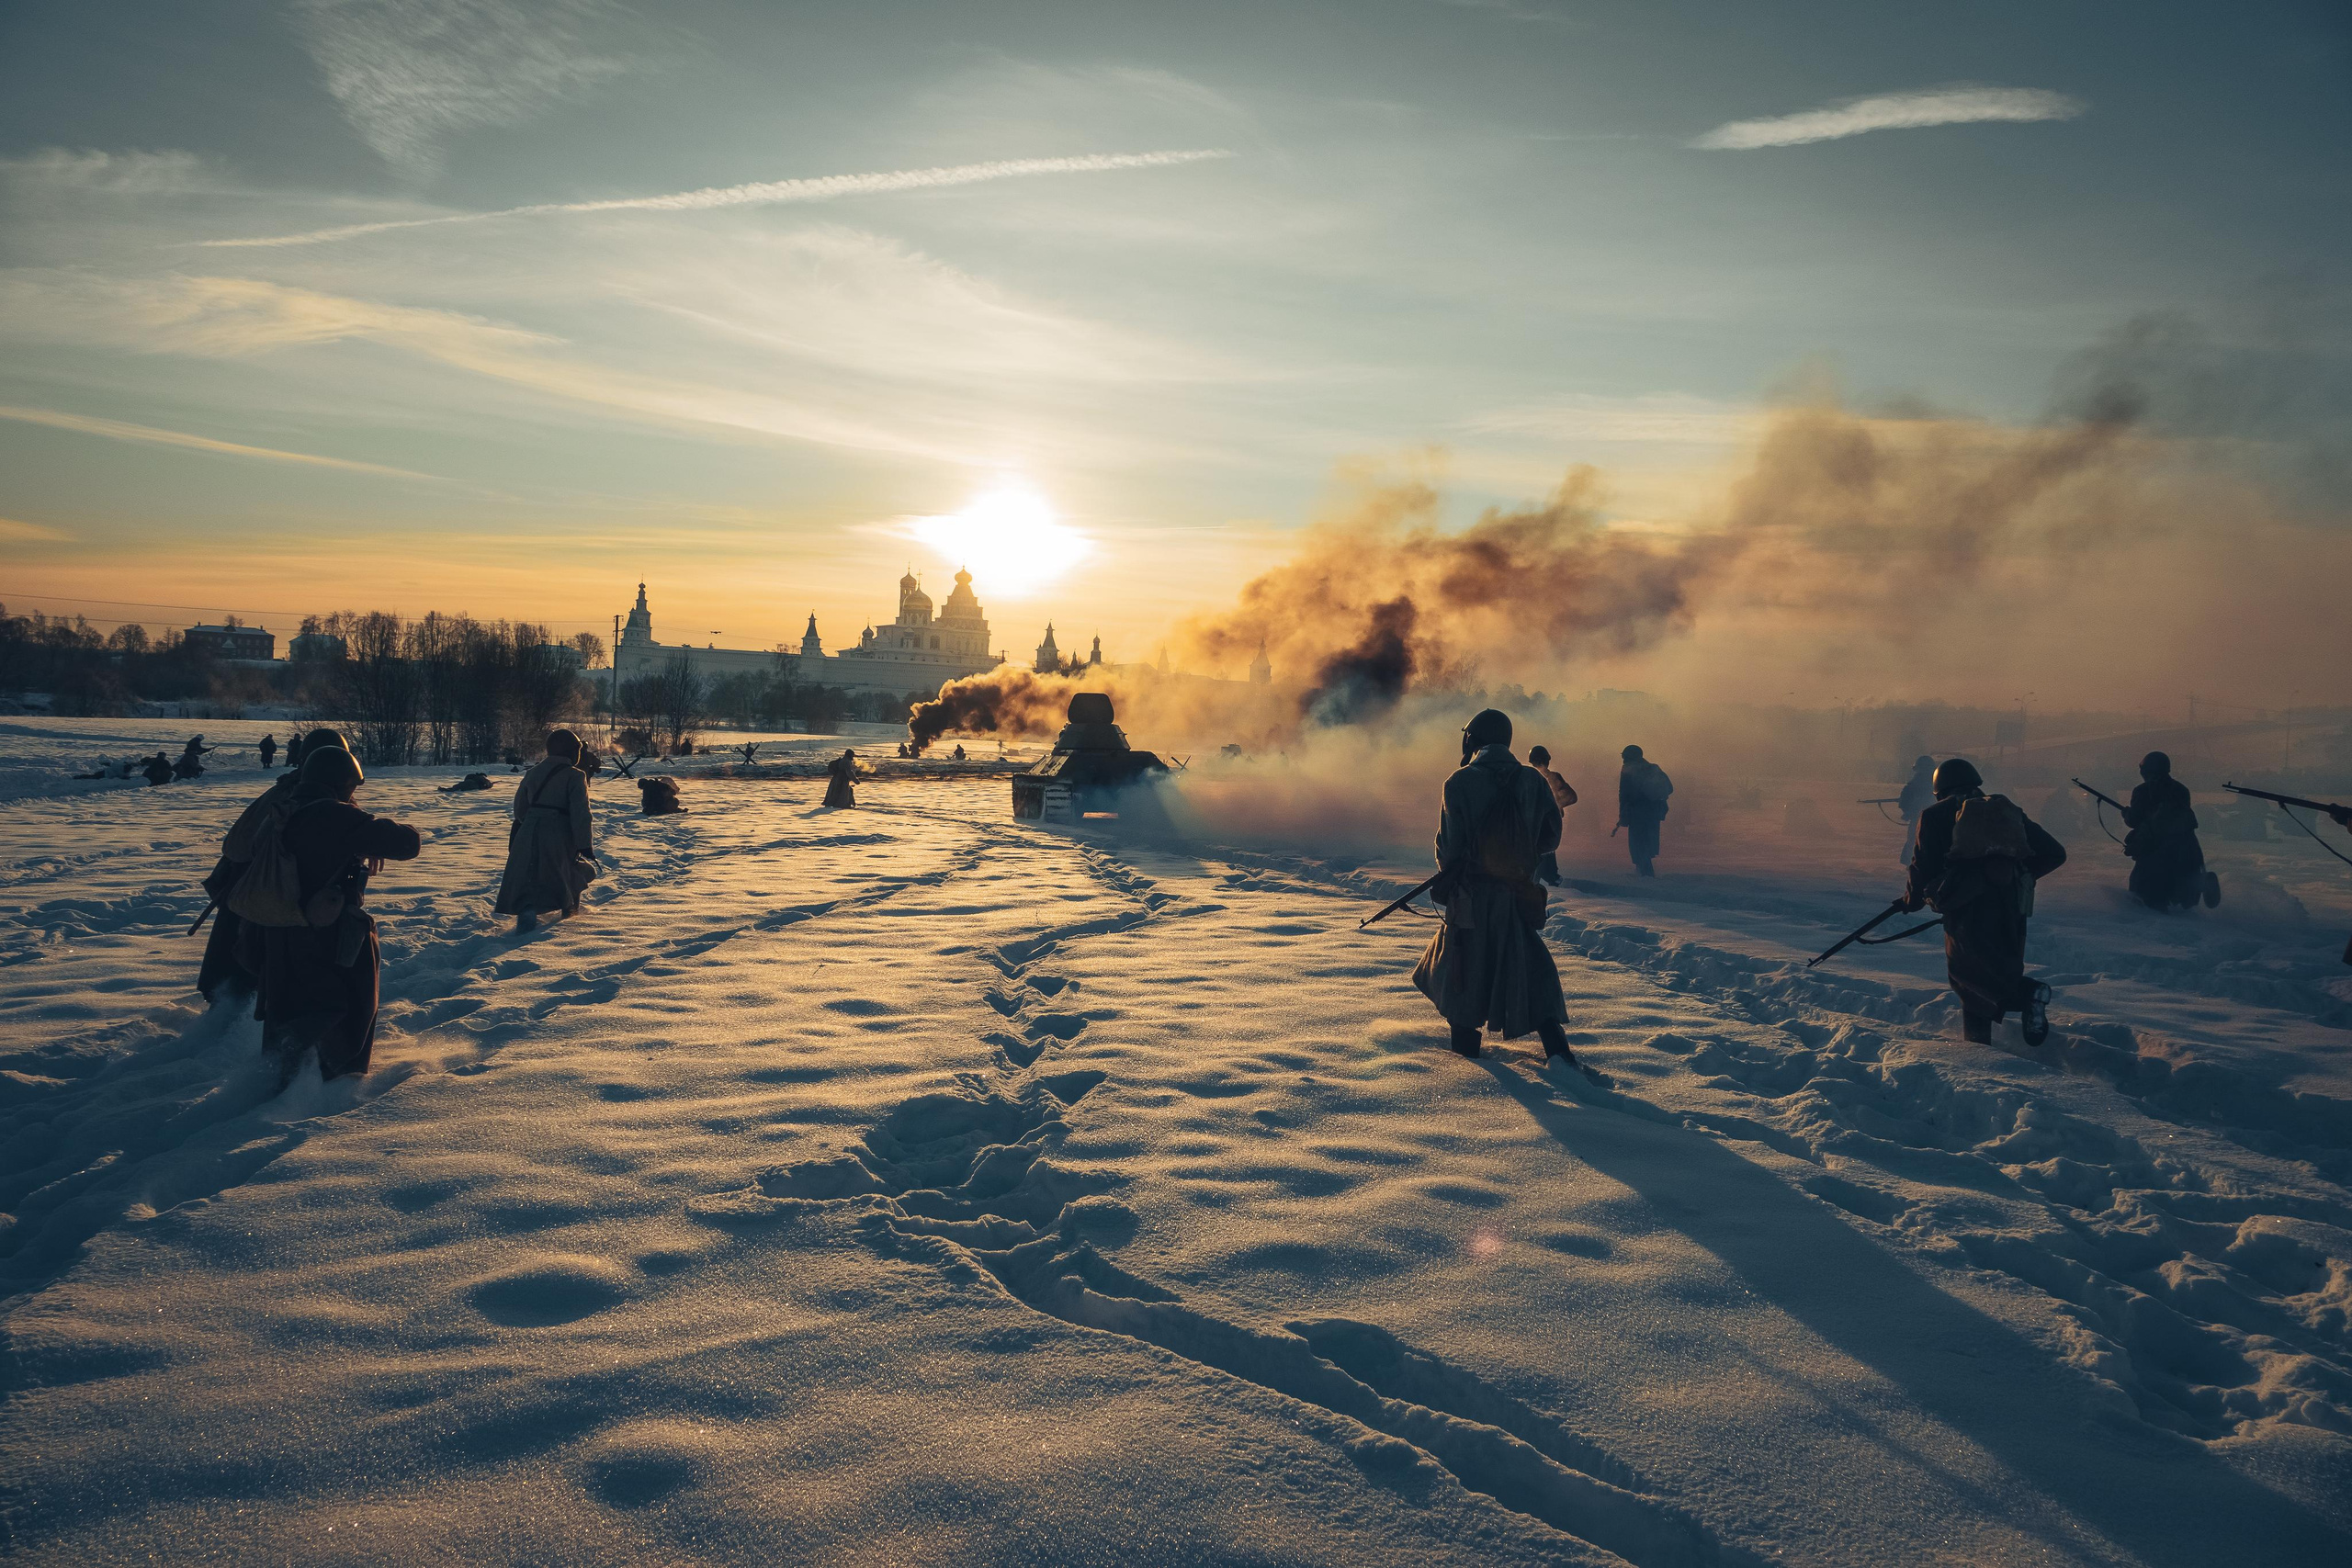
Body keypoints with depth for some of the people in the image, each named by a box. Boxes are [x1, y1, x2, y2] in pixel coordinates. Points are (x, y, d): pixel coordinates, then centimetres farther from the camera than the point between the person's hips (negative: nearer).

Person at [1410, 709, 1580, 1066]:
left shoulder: (1461, 782, -10)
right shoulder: (1533, 780, 0)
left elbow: (1450, 843, -8)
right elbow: (1550, 838, 4)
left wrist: (1446, 877, 12)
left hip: (1471, 893, -3)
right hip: (1519, 893, 3)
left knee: (1463, 957, 16)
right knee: (1530, 963, 11)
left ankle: (1464, 1035, 25)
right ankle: (1555, 1041, -3)